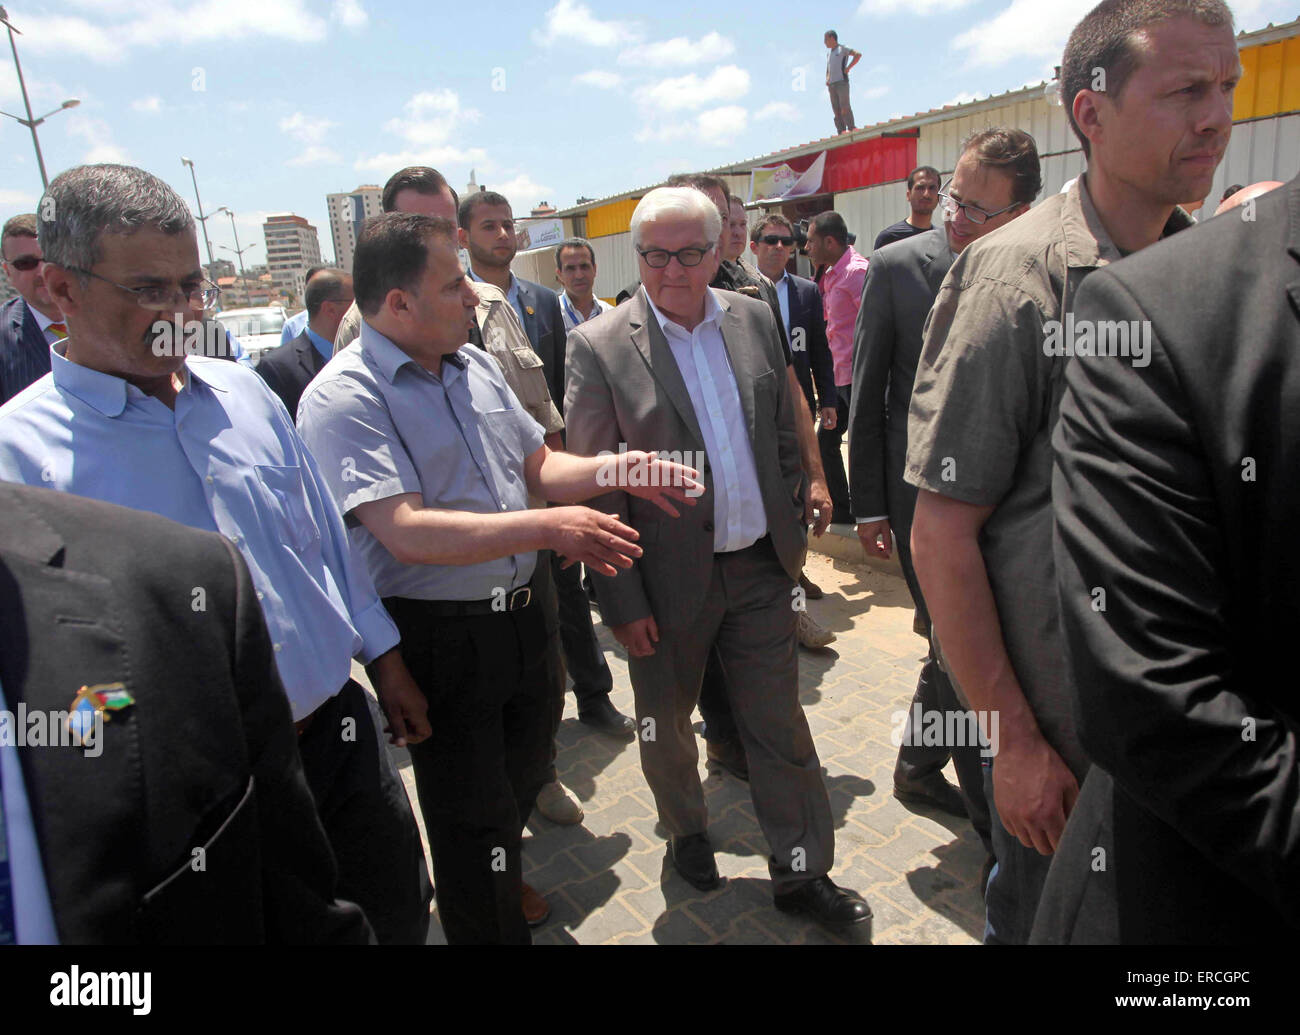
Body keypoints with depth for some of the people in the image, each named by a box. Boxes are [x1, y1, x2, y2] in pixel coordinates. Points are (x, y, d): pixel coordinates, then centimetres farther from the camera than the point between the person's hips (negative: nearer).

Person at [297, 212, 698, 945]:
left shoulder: (476, 364, 6)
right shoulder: (343, 399, -17)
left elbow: (536, 466, 13)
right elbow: (406, 532, -27)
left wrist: (613, 470, -5)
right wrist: (546, 527, -32)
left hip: (519, 619, 8)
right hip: (438, 638, -7)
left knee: (524, 776, 27)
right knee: (473, 817, 11)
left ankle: (499, 878, 56)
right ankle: (488, 924, 39)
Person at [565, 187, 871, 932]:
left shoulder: (755, 318, 2)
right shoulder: (598, 346, -11)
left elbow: (785, 433, 10)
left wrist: (793, 530, 10)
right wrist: (622, 599, -11)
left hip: (761, 567, 3)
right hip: (669, 581, -2)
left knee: (780, 724, 13)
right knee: (666, 723, 19)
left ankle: (803, 873, 32)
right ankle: (687, 830, 48)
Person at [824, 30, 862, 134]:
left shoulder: (842, 49, 3)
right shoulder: (829, 53, 23)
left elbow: (858, 54, -8)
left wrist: (848, 68, -9)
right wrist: (827, 80, 14)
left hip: (842, 83, -7)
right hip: (832, 85, 7)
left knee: (845, 109, -17)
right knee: (836, 112, -1)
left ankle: (852, 130, -18)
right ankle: (841, 134, -3)